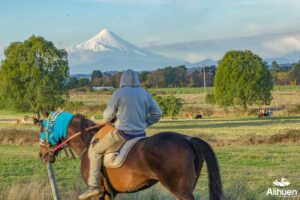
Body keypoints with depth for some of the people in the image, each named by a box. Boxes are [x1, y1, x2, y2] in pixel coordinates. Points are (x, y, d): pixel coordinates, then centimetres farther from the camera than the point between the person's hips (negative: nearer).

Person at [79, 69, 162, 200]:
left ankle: (93, 186, -3)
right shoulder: (146, 94, 9)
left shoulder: (119, 93, -5)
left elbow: (107, 116, 0)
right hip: (141, 134, 5)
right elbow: (157, 113, 11)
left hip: (122, 133, -5)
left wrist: (110, 120, 22)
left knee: (95, 150, 6)